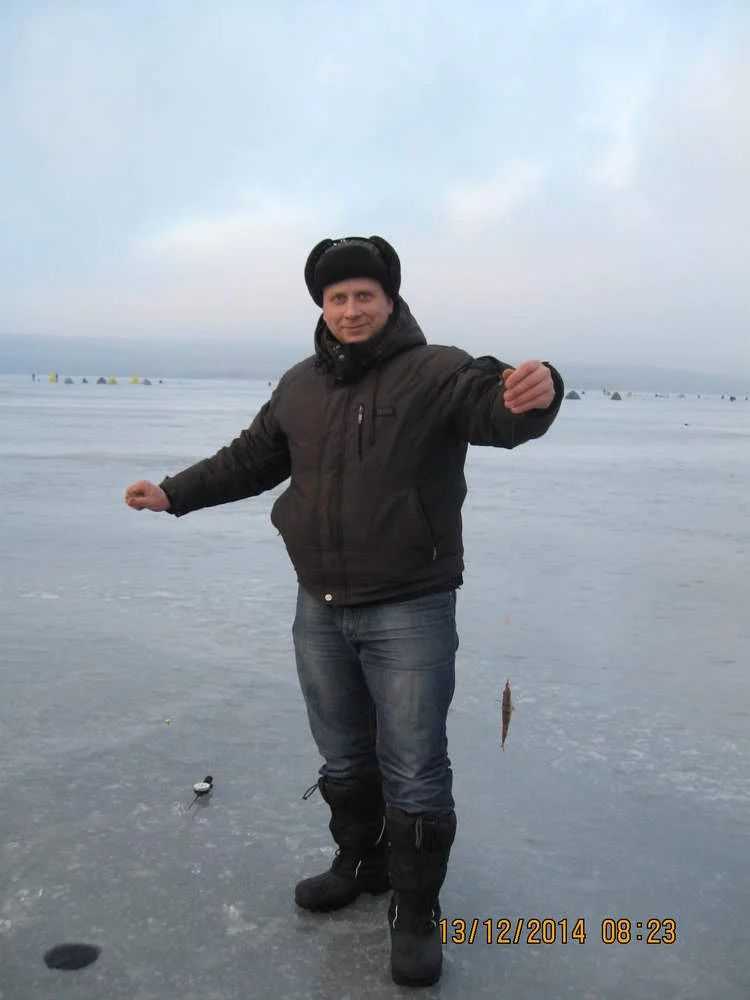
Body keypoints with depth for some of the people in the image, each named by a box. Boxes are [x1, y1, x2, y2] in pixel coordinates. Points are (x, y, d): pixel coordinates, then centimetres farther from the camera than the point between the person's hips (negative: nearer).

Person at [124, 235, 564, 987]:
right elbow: (251, 458, 18)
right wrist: (174, 494, 13)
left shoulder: (436, 371, -12)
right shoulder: (300, 385, 7)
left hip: (410, 611, -6)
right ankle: (362, 862, 43)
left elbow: (498, 410, -30)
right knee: (342, 756, 21)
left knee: (414, 771, 2)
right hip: (321, 609, 6)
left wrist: (535, 393, -53)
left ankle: (415, 912, 20)